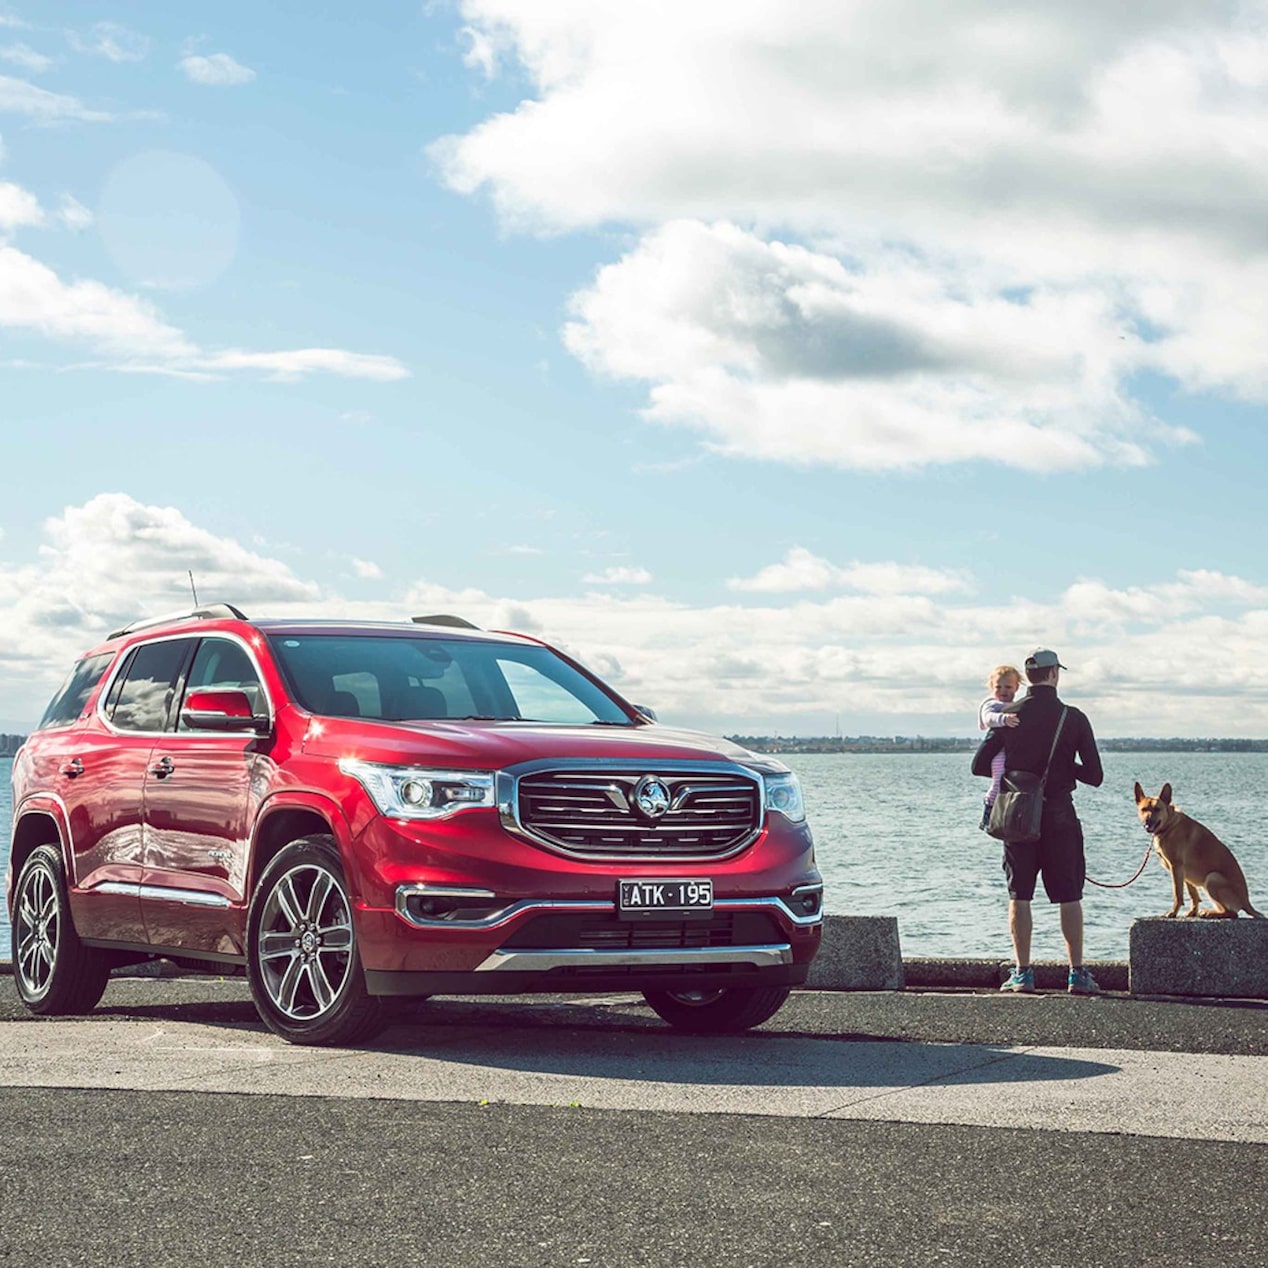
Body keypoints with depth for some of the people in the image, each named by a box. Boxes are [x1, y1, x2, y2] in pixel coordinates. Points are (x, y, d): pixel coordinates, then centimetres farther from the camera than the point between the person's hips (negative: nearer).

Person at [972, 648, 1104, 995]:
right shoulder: (1074, 718, -4)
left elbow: (979, 765, 1)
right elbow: (1095, 776, -3)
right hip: (1059, 814, -1)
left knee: (1019, 897, 6)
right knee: (1069, 897, 5)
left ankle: (1022, 973, 4)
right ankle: (1077, 973, 5)